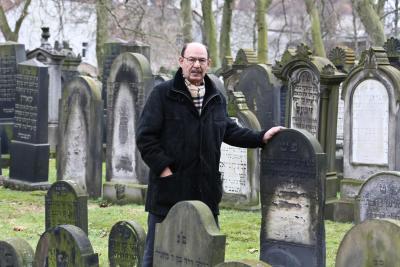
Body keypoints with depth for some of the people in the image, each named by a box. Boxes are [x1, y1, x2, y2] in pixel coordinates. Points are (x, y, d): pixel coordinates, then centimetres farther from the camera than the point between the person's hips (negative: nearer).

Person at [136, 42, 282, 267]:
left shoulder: (217, 99, 13)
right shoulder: (163, 94, -4)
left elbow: (229, 131, 24)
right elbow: (145, 136, -8)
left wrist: (261, 138, 14)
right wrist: (163, 168, -14)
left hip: (206, 192, 5)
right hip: (169, 191, -5)